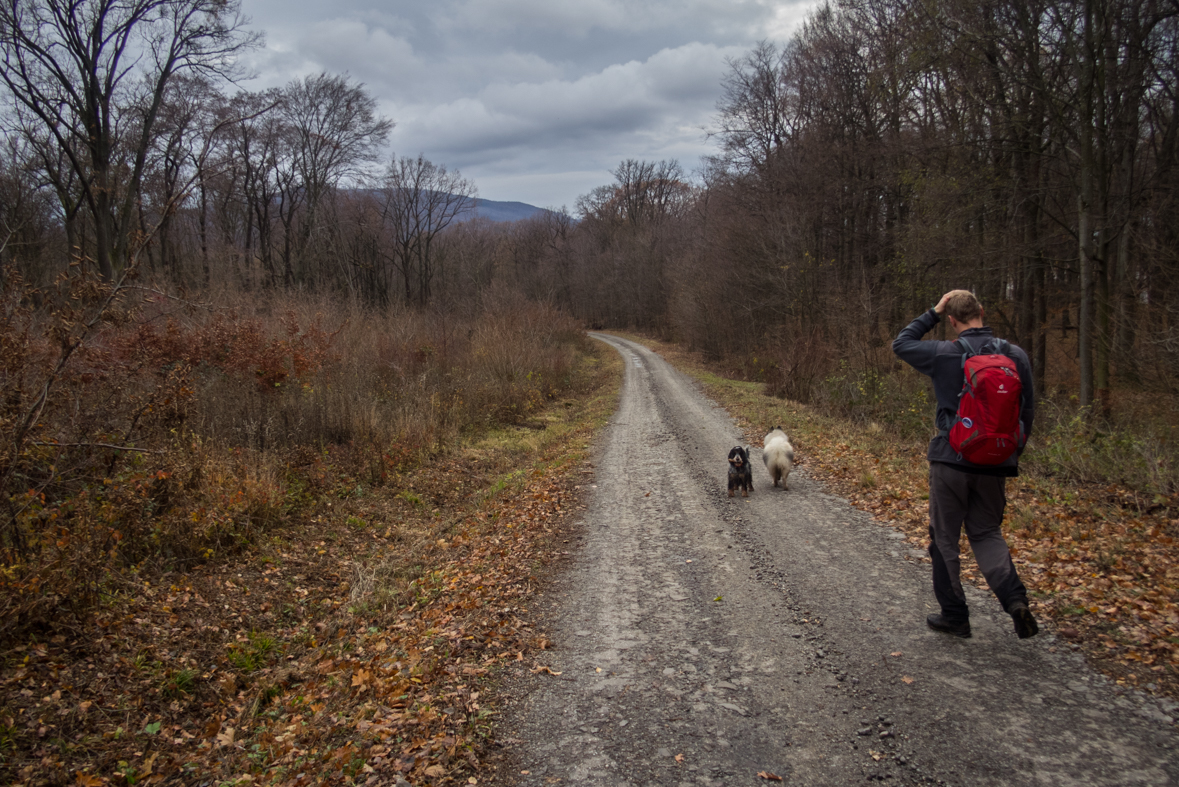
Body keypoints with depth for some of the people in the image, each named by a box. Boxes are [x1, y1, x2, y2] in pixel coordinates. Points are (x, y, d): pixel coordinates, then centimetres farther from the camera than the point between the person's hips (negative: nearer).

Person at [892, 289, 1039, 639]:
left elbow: (901, 343, 6)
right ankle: (1014, 598, -3)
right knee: (987, 532, 18)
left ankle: (955, 614, 17)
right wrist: (1012, 453, 17)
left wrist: (932, 313, 6)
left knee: (944, 537, 10)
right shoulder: (1016, 356, 0)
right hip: (995, 465, 4)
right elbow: (1028, 411, 6)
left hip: (951, 460, -4)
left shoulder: (944, 354, -11)